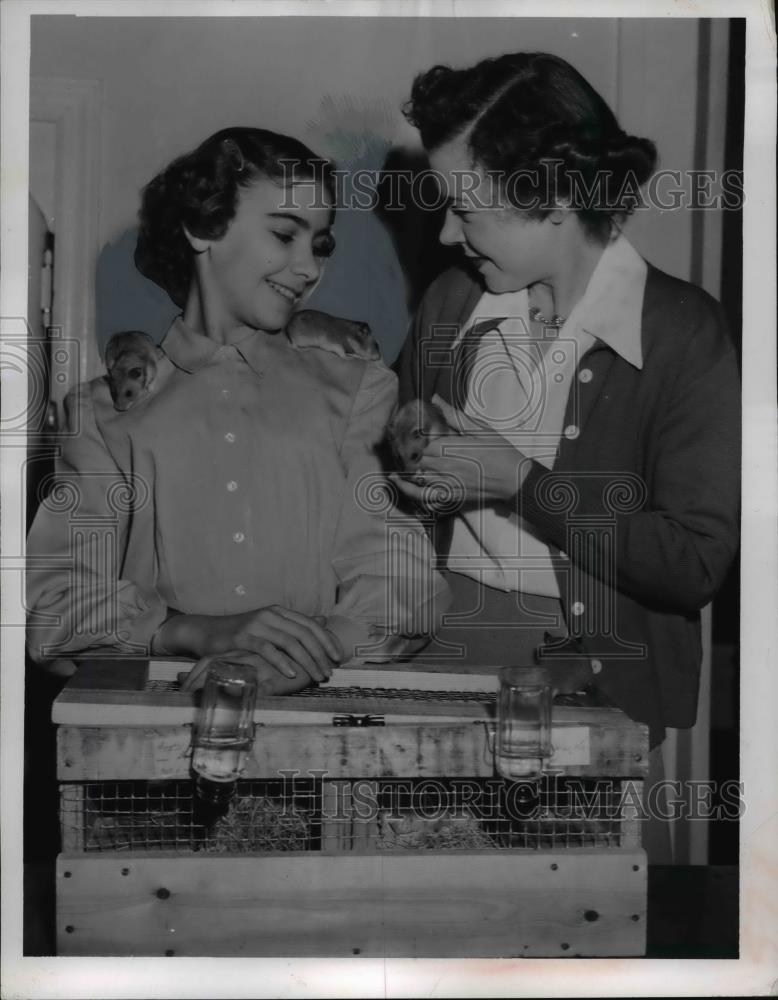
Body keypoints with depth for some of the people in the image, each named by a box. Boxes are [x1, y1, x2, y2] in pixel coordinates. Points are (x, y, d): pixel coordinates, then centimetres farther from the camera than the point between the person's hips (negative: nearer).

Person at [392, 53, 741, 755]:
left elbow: (696, 565, -13)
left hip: (597, 678, -2)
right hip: (441, 648, 3)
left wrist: (520, 483, -14)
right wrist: (413, 469, -1)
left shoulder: (683, 331, -8)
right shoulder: (451, 303, 7)